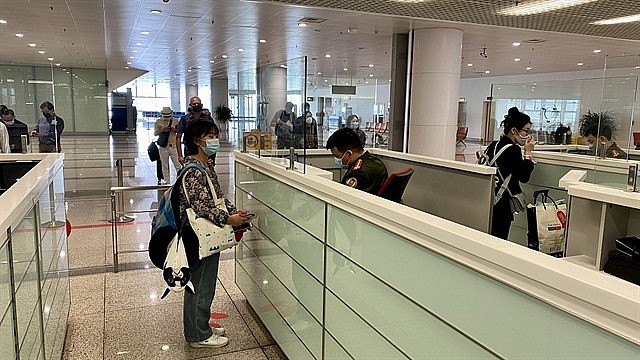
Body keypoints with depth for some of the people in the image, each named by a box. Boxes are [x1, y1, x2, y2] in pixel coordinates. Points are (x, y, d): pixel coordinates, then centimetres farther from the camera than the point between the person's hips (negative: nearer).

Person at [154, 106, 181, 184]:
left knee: (177, 165, -4)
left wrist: (175, 130, -14)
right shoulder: (158, 121, 7)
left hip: (174, 146, -1)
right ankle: (167, 182, 11)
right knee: (165, 165, 5)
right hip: (163, 146, 1)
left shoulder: (175, 121, 8)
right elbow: (155, 133, 5)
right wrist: (162, 130, -13)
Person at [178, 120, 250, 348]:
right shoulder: (193, 171, -21)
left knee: (202, 284, 20)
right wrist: (228, 219, -18)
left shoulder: (206, 166, 10)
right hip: (198, 237, -10)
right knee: (200, 286, 4)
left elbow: (219, 196, 14)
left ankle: (201, 328, 35)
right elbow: (202, 206, -25)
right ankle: (198, 336, 19)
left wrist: (235, 213, 1)